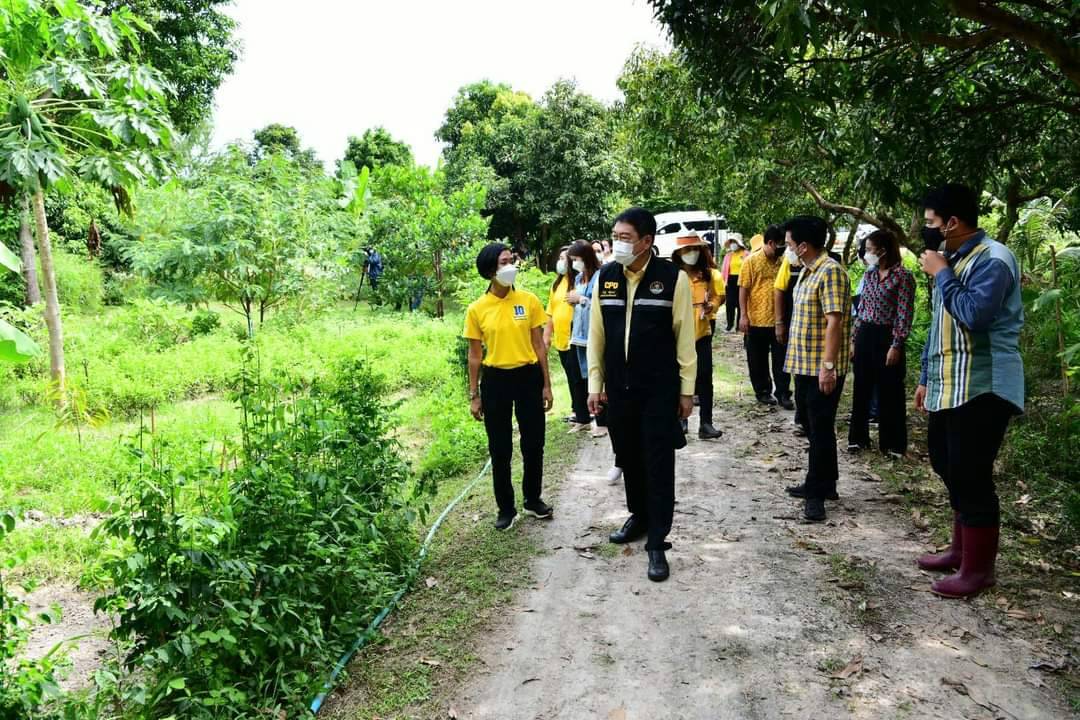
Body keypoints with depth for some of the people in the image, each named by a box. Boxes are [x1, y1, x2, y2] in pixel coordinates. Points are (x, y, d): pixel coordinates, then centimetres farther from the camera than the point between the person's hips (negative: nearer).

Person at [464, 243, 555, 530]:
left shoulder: (529, 300, -2)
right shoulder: (477, 309, -4)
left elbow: (538, 344, 3)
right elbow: (475, 354, 2)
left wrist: (546, 384, 2)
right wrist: (474, 395, 1)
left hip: (528, 377, 1)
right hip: (495, 380, -1)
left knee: (533, 444, 11)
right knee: (500, 449, 8)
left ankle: (533, 499, 33)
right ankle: (506, 508, 24)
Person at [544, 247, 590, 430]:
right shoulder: (557, 283, 13)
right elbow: (551, 312, 16)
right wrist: (546, 336, 15)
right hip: (561, 338, 8)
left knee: (578, 378, -1)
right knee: (571, 378, 15)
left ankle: (583, 417, 8)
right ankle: (578, 412, 26)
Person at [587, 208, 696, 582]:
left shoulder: (673, 278, -10)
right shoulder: (605, 277, 1)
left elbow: (684, 337, -5)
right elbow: (596, 334, 6)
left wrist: (686, 390, -3)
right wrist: (595, 384, 5)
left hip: (660, 389, -4)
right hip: (619, 387, 4)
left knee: (658, 463, 1)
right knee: (628, 458, 16)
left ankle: (657, 542, 10)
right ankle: (639, 516, 37)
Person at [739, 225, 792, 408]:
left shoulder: (783, 260, 6)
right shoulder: (751, 261, -6)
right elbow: (743, 289, -7)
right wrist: (743, 315, -11)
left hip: (779, 320, 3)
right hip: (757, 320, -3)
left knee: (781, 360, 6)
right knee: (758, 361, 8)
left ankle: (783, 394, 13)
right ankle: (762, 392, 21)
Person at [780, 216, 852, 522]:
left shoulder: (830, 271, -16)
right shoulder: (808, 271, 14)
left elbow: (834, 322, -22)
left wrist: (828, 365, -25)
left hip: (823, 369, -10)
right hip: (805, 365, 10)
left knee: (820, 430, -2)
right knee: (814, 427, 16)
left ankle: (817, 493, 5)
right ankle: (823, 483, 28)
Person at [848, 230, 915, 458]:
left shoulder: (903, 276, -9)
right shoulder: (869, 274, 9)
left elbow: (905, 314, -12)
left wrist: (896, 346, -15)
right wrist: (853, 339, 11)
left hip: (886, 337, -6)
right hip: (865, 335, 6)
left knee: (889, 392, 3)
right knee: (861, 389, 10)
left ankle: (893, 443, 14)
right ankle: (858, 437, 20)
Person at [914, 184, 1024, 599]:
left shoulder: (993, 259, -13)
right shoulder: (953, 260, 16)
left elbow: (974, 315, -28)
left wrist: (940, 273, -16)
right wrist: (926, 378, 21)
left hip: (981, 388, -10)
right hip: (948, 386, 10)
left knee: (971, 478, -5)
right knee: (950, 469, 17)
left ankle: (978, 568, 9)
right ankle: (961, 549, 32)